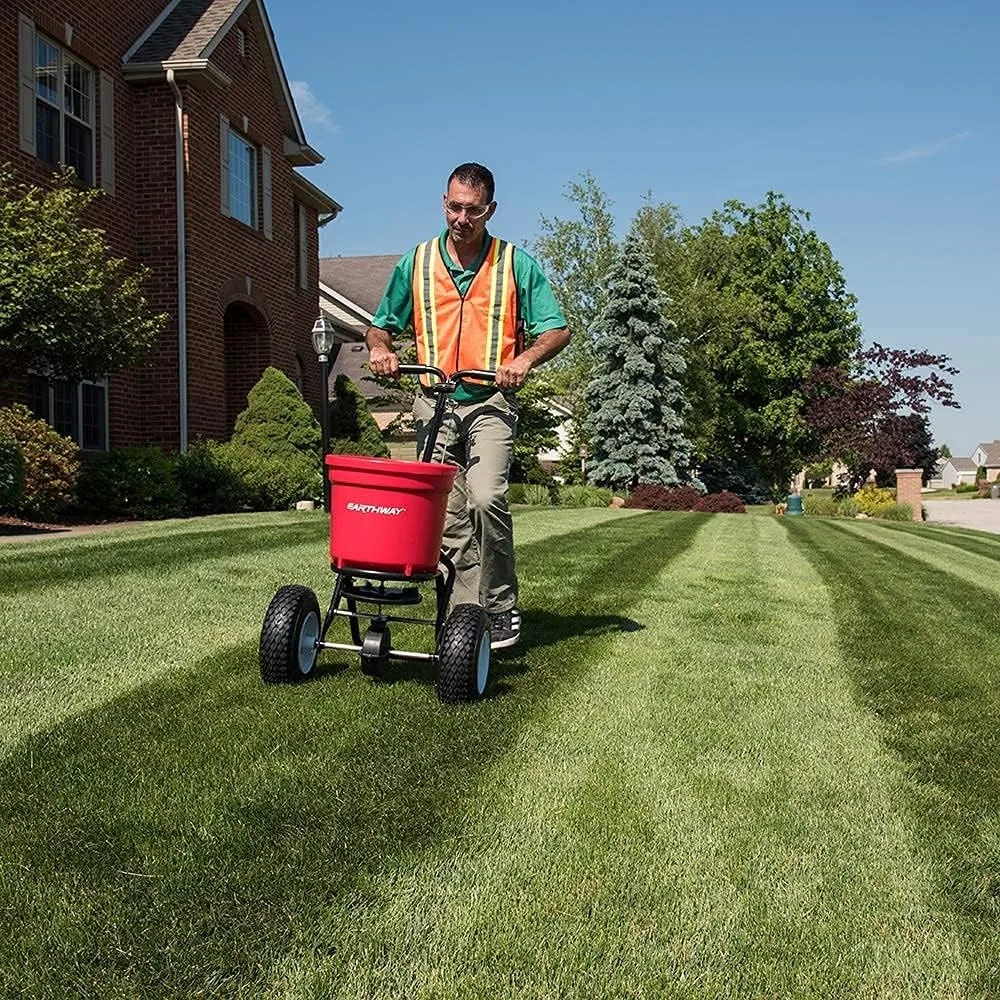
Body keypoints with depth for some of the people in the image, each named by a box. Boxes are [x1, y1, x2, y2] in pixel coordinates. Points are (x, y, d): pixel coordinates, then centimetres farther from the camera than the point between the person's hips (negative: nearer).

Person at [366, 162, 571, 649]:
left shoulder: (516, 265, 3)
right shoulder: (416, 262, 10)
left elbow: (557, 329, 3)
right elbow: (381, 324, 18)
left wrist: (525, 358, -17)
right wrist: (380, 348, -5)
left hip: (490, 403, -3)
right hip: (434, 403, 3)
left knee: (486, 498, -23)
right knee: (447, 517, -1)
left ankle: (501, 608, -8)